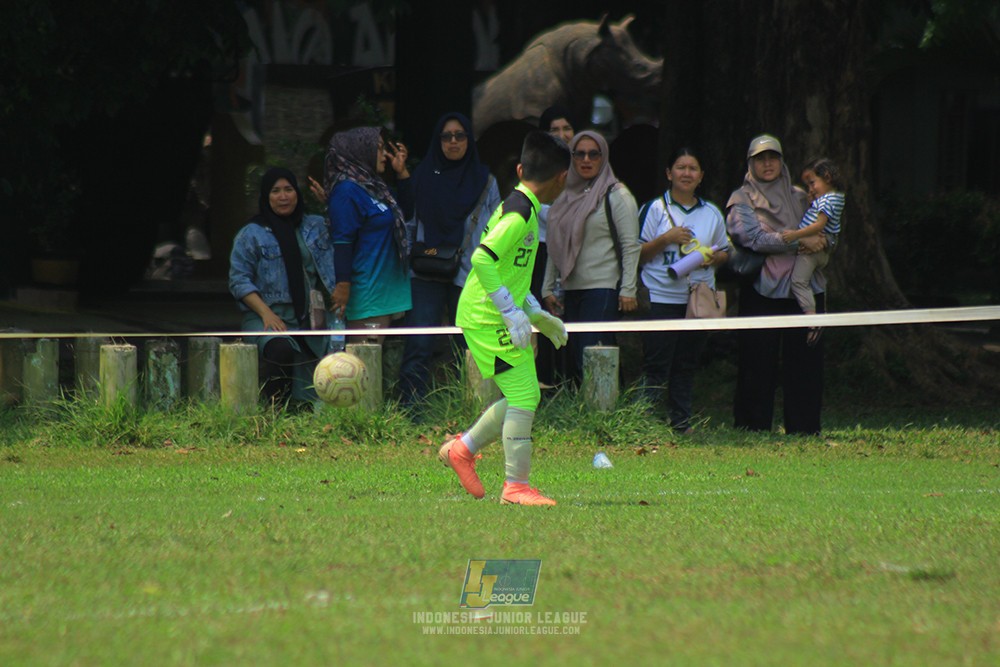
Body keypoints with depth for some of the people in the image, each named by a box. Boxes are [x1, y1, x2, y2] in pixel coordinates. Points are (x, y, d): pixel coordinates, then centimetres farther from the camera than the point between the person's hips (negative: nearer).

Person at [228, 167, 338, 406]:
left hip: (310, 319, 4)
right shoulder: (250, 234, 6)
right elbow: (239, 280, 1)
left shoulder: (316, 227, 17)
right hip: (269, 318, -4)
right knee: (281, 348, -37)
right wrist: (266, 313, -13)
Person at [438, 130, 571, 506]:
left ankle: (462, 449, 22)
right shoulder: (520, 213, -17)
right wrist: (513, 312, -25)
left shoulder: (520, 206, 14)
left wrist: (536, 314, 23)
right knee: (524, 397, -9)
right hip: (489, 320, -10)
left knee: (524, 397, 12)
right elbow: (483, 259, -27)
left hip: (486, 318, 10)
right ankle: (516, 486, -5)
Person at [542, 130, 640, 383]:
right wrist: (548, 288, 13)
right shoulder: (565, 197, 15)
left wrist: (628, 290, -12)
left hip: (603, 288, -6)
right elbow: (555, 248, 19)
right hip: (572, 289, 6)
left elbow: (631, 246, -6)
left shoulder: (617, 196, -1)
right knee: (575, 362, 2)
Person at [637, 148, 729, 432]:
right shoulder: (655, 209, 1)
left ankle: (681, 420, 12)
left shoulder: (711, 214, 13)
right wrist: (665, 239, -14)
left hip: (699, 299, 4)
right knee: (656, 366, -7)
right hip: (660, 299, -4)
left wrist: (714, 258, -2)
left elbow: (725, 252, 21)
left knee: (687, 365, 7)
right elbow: (637, 255, 0)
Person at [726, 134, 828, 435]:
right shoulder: (741, 200, 5)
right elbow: (755, 238, -10)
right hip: (762, 292, -3)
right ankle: (753, 430, 3)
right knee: (758, 365, -3)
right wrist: (800, 241, -16)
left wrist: (816, 245, -6)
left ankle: (804, 430, 4)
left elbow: (822, 234, 19)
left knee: (805, 362, 0)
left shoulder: (799, 197, 18)